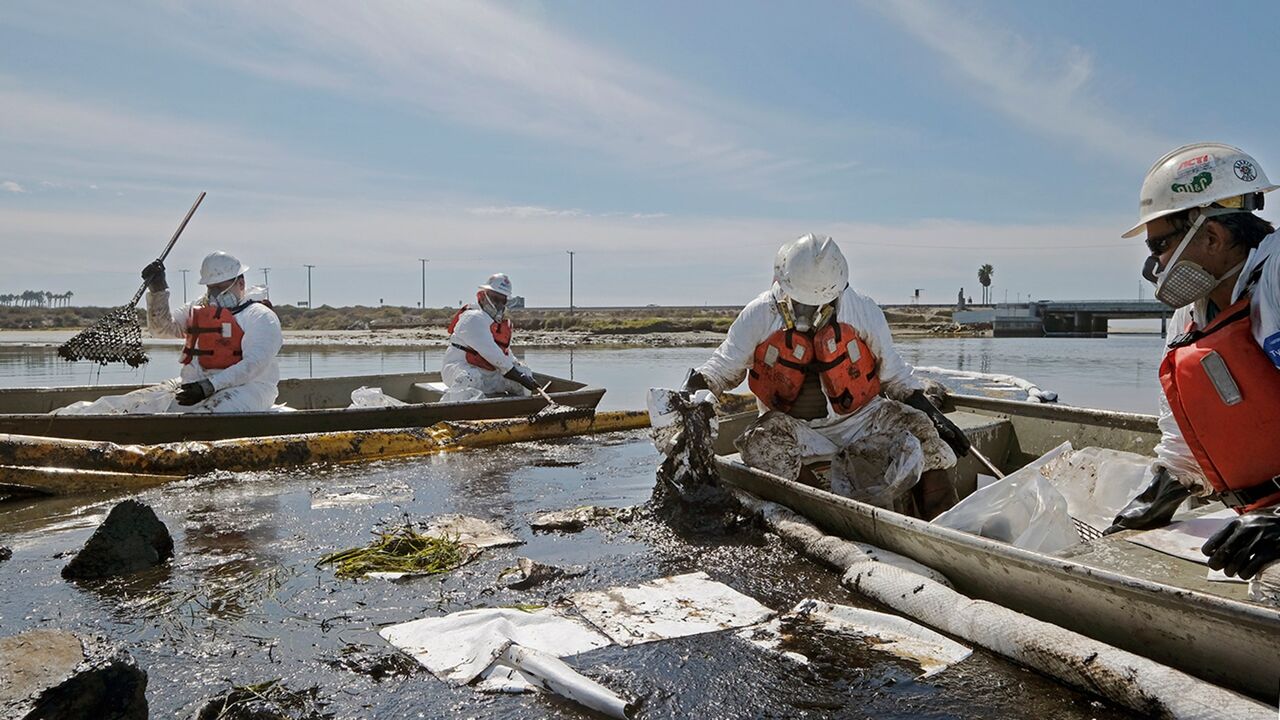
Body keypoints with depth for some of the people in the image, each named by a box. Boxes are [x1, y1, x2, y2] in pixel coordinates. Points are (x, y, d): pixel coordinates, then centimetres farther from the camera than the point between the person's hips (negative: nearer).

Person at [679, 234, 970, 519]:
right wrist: (695, 388, -16)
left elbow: (894, 373, 8)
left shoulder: (864, 312, -7)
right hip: (792, 426, 0)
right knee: (761, 447, -33)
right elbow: (723, 366, 3)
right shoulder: (759, 315, -10)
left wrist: (932, 414, 2)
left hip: (858, 418, 1)